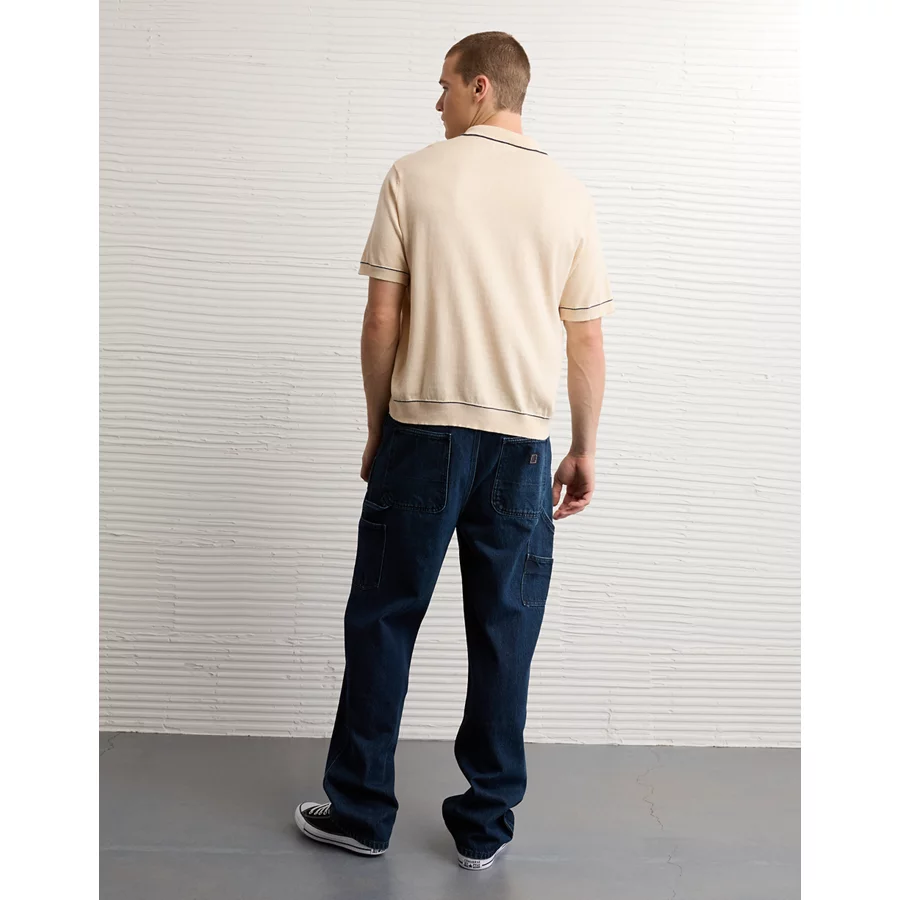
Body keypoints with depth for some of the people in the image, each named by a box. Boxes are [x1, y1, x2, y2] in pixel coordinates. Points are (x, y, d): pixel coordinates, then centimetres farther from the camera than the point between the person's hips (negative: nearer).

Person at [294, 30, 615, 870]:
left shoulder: (415, 175, -1)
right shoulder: (568, 194, 5)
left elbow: (382, 319, -3)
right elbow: (586, 339, 5)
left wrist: (376, 428, 8)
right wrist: (584, 451, 13)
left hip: (421, 430, -2)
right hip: (522, 443, 2)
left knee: (382, 621, 10)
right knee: (503, 635, 10)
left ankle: (360, 809, 21)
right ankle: (484, 824, 21)